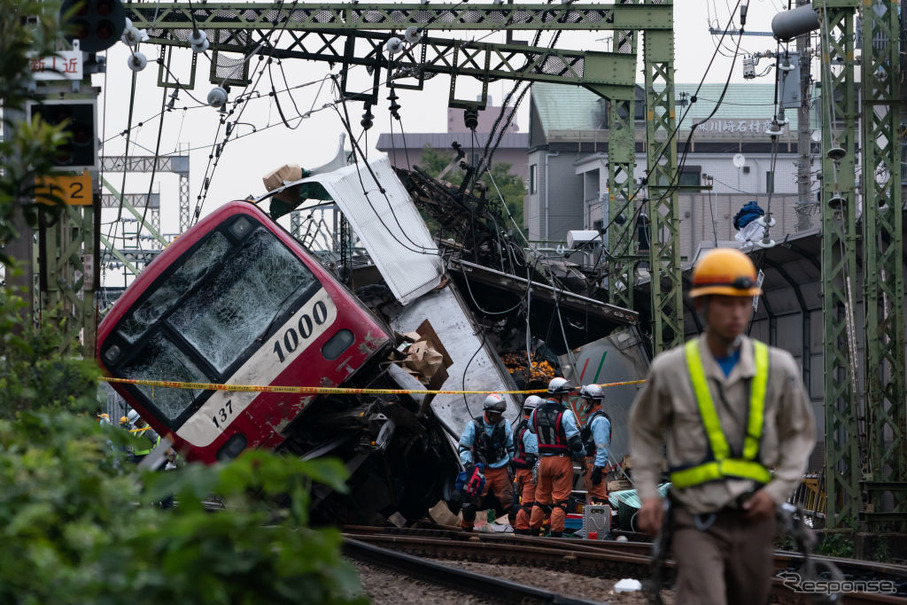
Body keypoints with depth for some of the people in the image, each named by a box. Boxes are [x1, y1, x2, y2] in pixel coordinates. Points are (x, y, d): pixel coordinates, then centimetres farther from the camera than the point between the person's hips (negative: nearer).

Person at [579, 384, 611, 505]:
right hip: (589, 464, 11)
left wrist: (598, 468, -25)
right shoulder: (591, 417, 21)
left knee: (598, 498, -15)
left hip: (596, 464, -11)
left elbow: (602, 447, -21)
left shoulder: (600, 420, -14)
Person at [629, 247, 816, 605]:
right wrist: (648, 494, 3)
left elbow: (800, 433, 12)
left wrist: (778, 490, -1)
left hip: (752, 518, 3)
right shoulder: (671, 370, -3)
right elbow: (644, 432, 13)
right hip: (697, 521, -3)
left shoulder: (777, 368, 0)